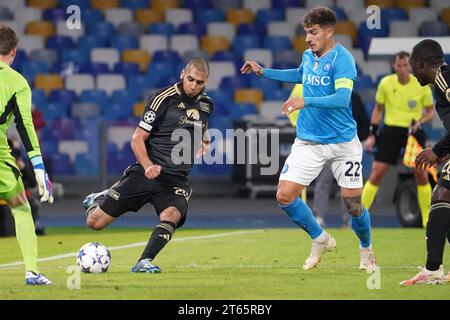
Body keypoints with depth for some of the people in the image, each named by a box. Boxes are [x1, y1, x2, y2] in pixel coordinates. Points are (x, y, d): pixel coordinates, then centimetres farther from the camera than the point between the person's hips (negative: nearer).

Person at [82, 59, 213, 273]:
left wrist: (204, 142, 14)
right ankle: (98, 200, 31)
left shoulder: (206, 104, 10)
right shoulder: (164, 98, -8)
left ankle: (144, 262, -28)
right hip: (147, 173, -3)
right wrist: (148, 166, -24)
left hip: (177, 180, 3)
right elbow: (137, 139, -9)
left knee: (172, 215, -32)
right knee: (95, 222, -3)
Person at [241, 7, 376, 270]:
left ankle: (366, 249, 29)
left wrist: (306, 101, -39)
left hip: (343, 143, -5)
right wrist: (263, 72, 27)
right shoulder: (308, 56, 5)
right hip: (309, 142, 5)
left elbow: (342, 98, -28)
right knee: (284, 196, -8)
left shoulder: (342, 58, -16)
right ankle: (320, 239, 15)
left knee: (353, 204, -1)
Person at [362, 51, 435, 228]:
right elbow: (378, 109, 8)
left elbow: (430, 110, 5)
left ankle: (427, 220, 9)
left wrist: (420, 121, -15)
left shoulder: (422, 86, -7)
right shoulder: (386, 83, -4)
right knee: (377, 172, -8)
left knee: (421, 174, -4)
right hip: (391, 130, 0)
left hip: (413, 132, 0)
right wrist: (372, 134, 2)